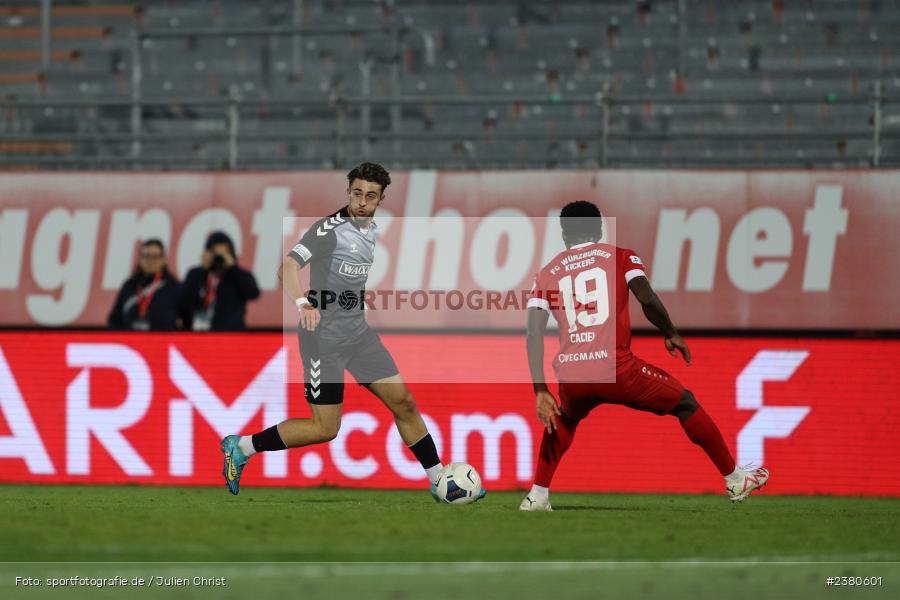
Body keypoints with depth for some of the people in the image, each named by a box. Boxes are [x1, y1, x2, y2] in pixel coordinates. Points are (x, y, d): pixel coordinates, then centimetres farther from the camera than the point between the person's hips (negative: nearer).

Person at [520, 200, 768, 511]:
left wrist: (541, 392, 4)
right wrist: (671, 334, 13)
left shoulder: (545, 275, 16)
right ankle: (735, 479, 23)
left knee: (563, 420, 37)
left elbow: (534, 334, 5)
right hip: (616, 369, -3)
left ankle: (537, 496, 28)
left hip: (570, 377, 3)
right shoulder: (620, 257, 11)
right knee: (685, 404, 19)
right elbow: (648, 300, -5)